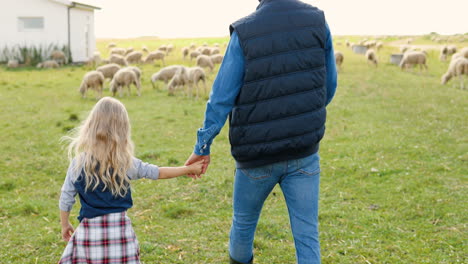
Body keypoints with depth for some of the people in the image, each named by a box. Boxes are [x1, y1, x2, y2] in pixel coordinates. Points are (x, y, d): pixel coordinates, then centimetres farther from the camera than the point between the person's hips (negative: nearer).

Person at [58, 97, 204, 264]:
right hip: (119, 228, 2)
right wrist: (188, 169, 26)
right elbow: (157, 172, 12)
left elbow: (66, 198, 2)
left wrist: (65, 225, 20)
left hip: (90, 230, -1)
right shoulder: (126, 162, -2)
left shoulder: (79, 163, -6)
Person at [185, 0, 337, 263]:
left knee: (244, 222, 23)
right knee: (307, 236, 6)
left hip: (258, 156, -1)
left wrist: (203, 145, 0)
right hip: (305, 153, 2)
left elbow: (221, 98, -9)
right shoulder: (318, 22, -4)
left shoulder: (244, 33, -12)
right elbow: (329, 86, 6)